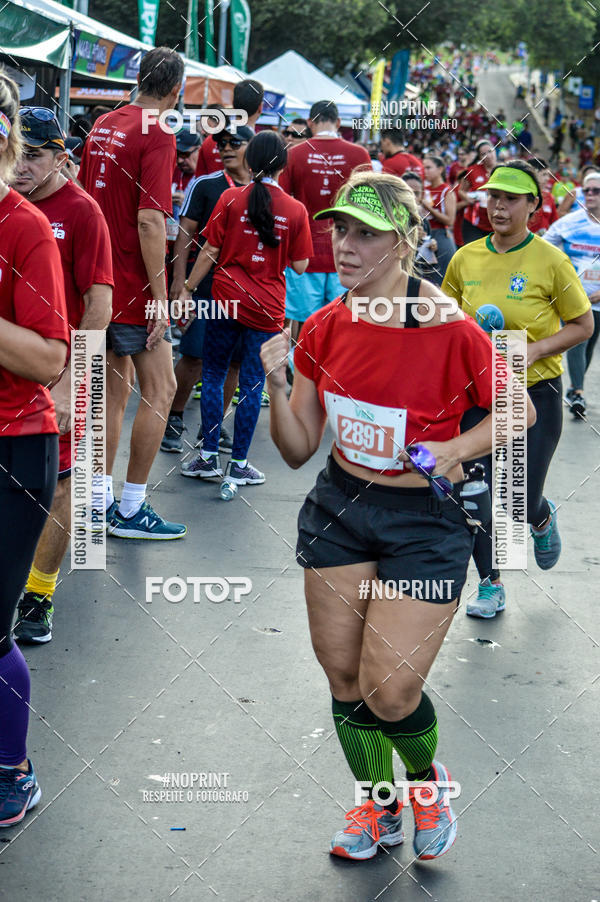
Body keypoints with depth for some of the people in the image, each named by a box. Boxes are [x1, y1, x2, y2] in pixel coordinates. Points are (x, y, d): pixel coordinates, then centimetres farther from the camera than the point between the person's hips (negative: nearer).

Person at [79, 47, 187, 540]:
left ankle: (101, 500, 19)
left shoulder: (102, 126, 11)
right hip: (134, 288, -8)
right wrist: (159, 298, -18)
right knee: (159, 389, 1)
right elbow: (149, 222, -21)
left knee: (114, 389, 15)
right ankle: (131, 509, 4)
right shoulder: (158, 137, -14)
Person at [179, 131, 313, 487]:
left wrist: (189, 288, 6)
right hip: (268, 307, 0)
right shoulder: (296, 210, -3)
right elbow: (300, 265, 0)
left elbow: (210, 251, -3)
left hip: (228, 298, 0)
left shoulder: (231, 198, -4)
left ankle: (209, 457, 12)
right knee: (253, 384, 6)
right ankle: (239, 464, 9)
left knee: (214, 375, 11)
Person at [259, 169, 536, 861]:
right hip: (339, 508, 5)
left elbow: (517, 414, -2)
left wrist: (456, 449, -17)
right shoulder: (323, 329, -4)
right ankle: (377, 808, 34)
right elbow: (297, 450, 2)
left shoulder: (452, 330, -18)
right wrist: (277, 387, -15)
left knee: (390, 692, -6)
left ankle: (426, 777, 29)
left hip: (425, 520, -4)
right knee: (343, 676, 9)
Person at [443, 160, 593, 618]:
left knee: (521, 502, 4)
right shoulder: (466, 258, -1)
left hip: (535, 394, -3)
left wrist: (535, 349, -18)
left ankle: (543, 518, 42)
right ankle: (491, 585, 22)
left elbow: (582, 325, -5)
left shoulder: (550, 261, -12)